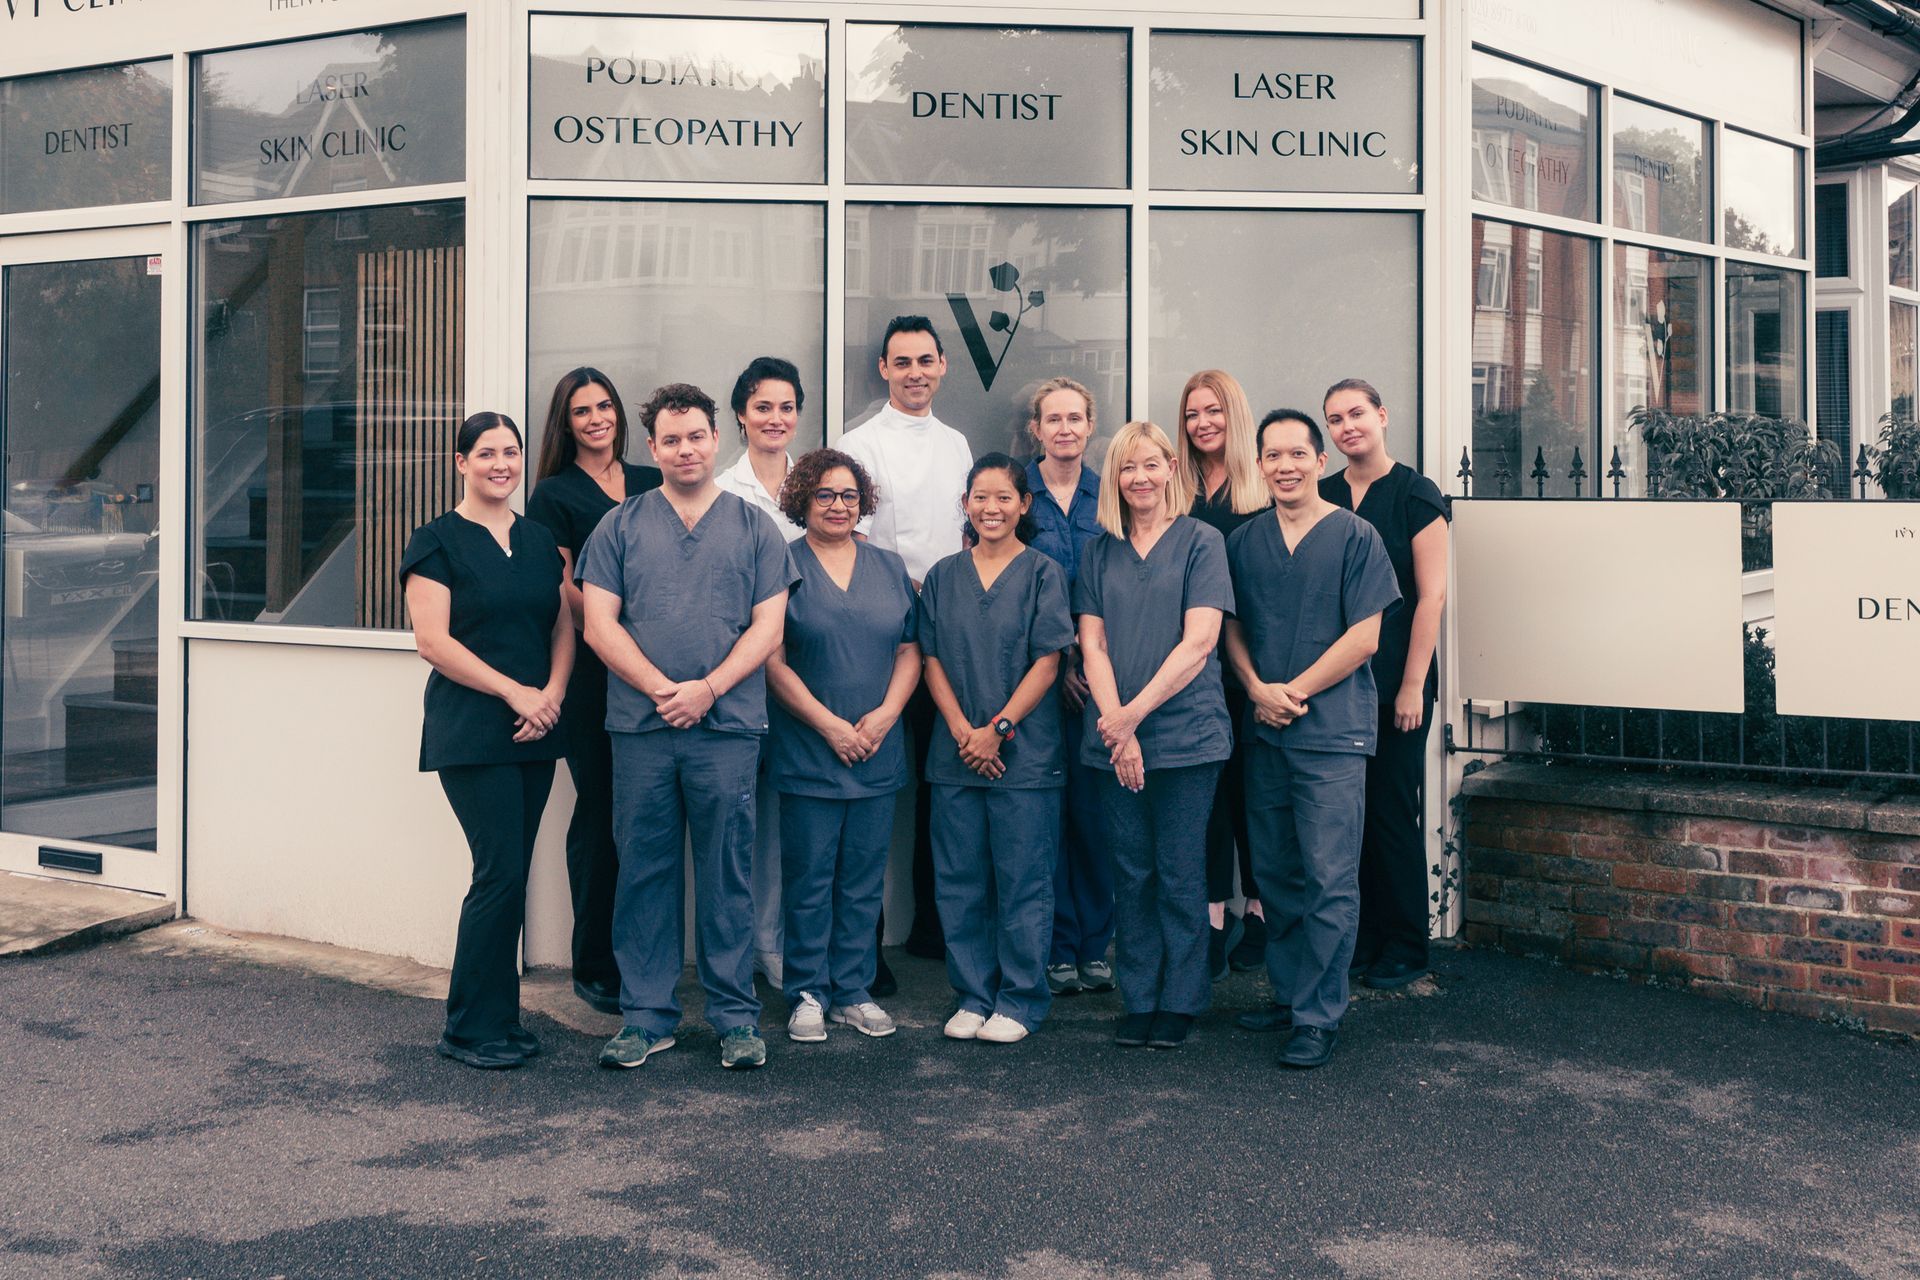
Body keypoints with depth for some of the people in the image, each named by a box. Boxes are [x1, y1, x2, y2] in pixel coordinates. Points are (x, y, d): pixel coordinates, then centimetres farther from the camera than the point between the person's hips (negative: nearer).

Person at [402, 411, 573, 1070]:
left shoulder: (539, 539, 14)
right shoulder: (437, 541, -3)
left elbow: (564, 626, 14)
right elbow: (433, 640, -10)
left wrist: (552, 693, -5)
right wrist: (514, 692, -14)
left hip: (535, 733, 6)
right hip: (471, 734, -5)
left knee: (512, 876, 7)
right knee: (500, 873, -9)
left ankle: (500, 1017, 16)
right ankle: (469, 1029, 3)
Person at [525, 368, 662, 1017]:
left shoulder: (651, 483, 15)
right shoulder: (556, 495, 3)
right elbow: (561, 593, -3)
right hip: (593, 671, -4)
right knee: (600, 812, 1)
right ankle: (595, 968, 12)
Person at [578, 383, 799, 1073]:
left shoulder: (754, 527, 9)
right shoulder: (621, 526, 9)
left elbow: (767, 628, 2)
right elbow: (599, 623, 2)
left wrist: (708, 689, -11)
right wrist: (660, 688, -10)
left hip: (727, 726, -1)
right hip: (639, 728, 1)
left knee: (726, 873, 4)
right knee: (644, 872, 5)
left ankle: (736, 1016, 14)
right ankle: (646, 1015, 16)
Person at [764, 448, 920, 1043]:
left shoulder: (890, 568, 12)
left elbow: (909, 651, 9)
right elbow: (773, 662, -6)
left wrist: (885, 715, -7)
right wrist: (829, 725, -12)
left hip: (879, 753, 4)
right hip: (806, 752, -4)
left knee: (864, 879, 8)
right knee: (809, 878, 1)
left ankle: (854, 992, 18)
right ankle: (808, 995, 12)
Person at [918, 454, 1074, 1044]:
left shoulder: (1042, 573, 1)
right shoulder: (943, 577, 10)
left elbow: (1047, 664, -4)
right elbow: (932, 661, 6)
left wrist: (999, 729, -11)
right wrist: (962, 730, -7)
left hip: (1025, 752, -3)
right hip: (956, 751, 3)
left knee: (1023, 880, 1)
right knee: (960, 881, 7)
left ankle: (1020, 999, 12)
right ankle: (973, 995, 19)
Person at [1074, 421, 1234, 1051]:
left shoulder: (1201, 541, 0)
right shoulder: (1101, 552, 11)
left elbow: (1198, 642, -8)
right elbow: (1093, 644, 5)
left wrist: (1135, 712, -12)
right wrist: (1116, 724, -9)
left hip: (1186, 734, -3)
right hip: (1115, 740, 3)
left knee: (1181, 875, 2)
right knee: (1132, 874, 8)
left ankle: (1180, 1001, 14)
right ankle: (1139, 1000, 18)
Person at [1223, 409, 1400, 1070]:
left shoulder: (1355, 537, -2)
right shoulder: (1243, 541, 11)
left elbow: (1364, 636, -6)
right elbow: (1232, 626, 12)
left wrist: (1293, 692, -9)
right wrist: (1258, 689, -6)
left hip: (1333, 732, -4)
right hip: (1264, 733, 5)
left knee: (1329, 880, -5)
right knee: (1275, 873, 12)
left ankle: (1319, 1015, 2)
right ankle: (1288, 991, 25)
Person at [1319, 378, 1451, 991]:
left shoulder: (1416, 494, -4)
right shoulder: (1322, 496, 10)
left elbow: (1432, 596, -8)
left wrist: (1412, 685, -13)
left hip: (1393, 680, -5)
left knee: (1392, 812, 0)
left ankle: (1405, 950, 12)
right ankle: (1358, 939, 19)